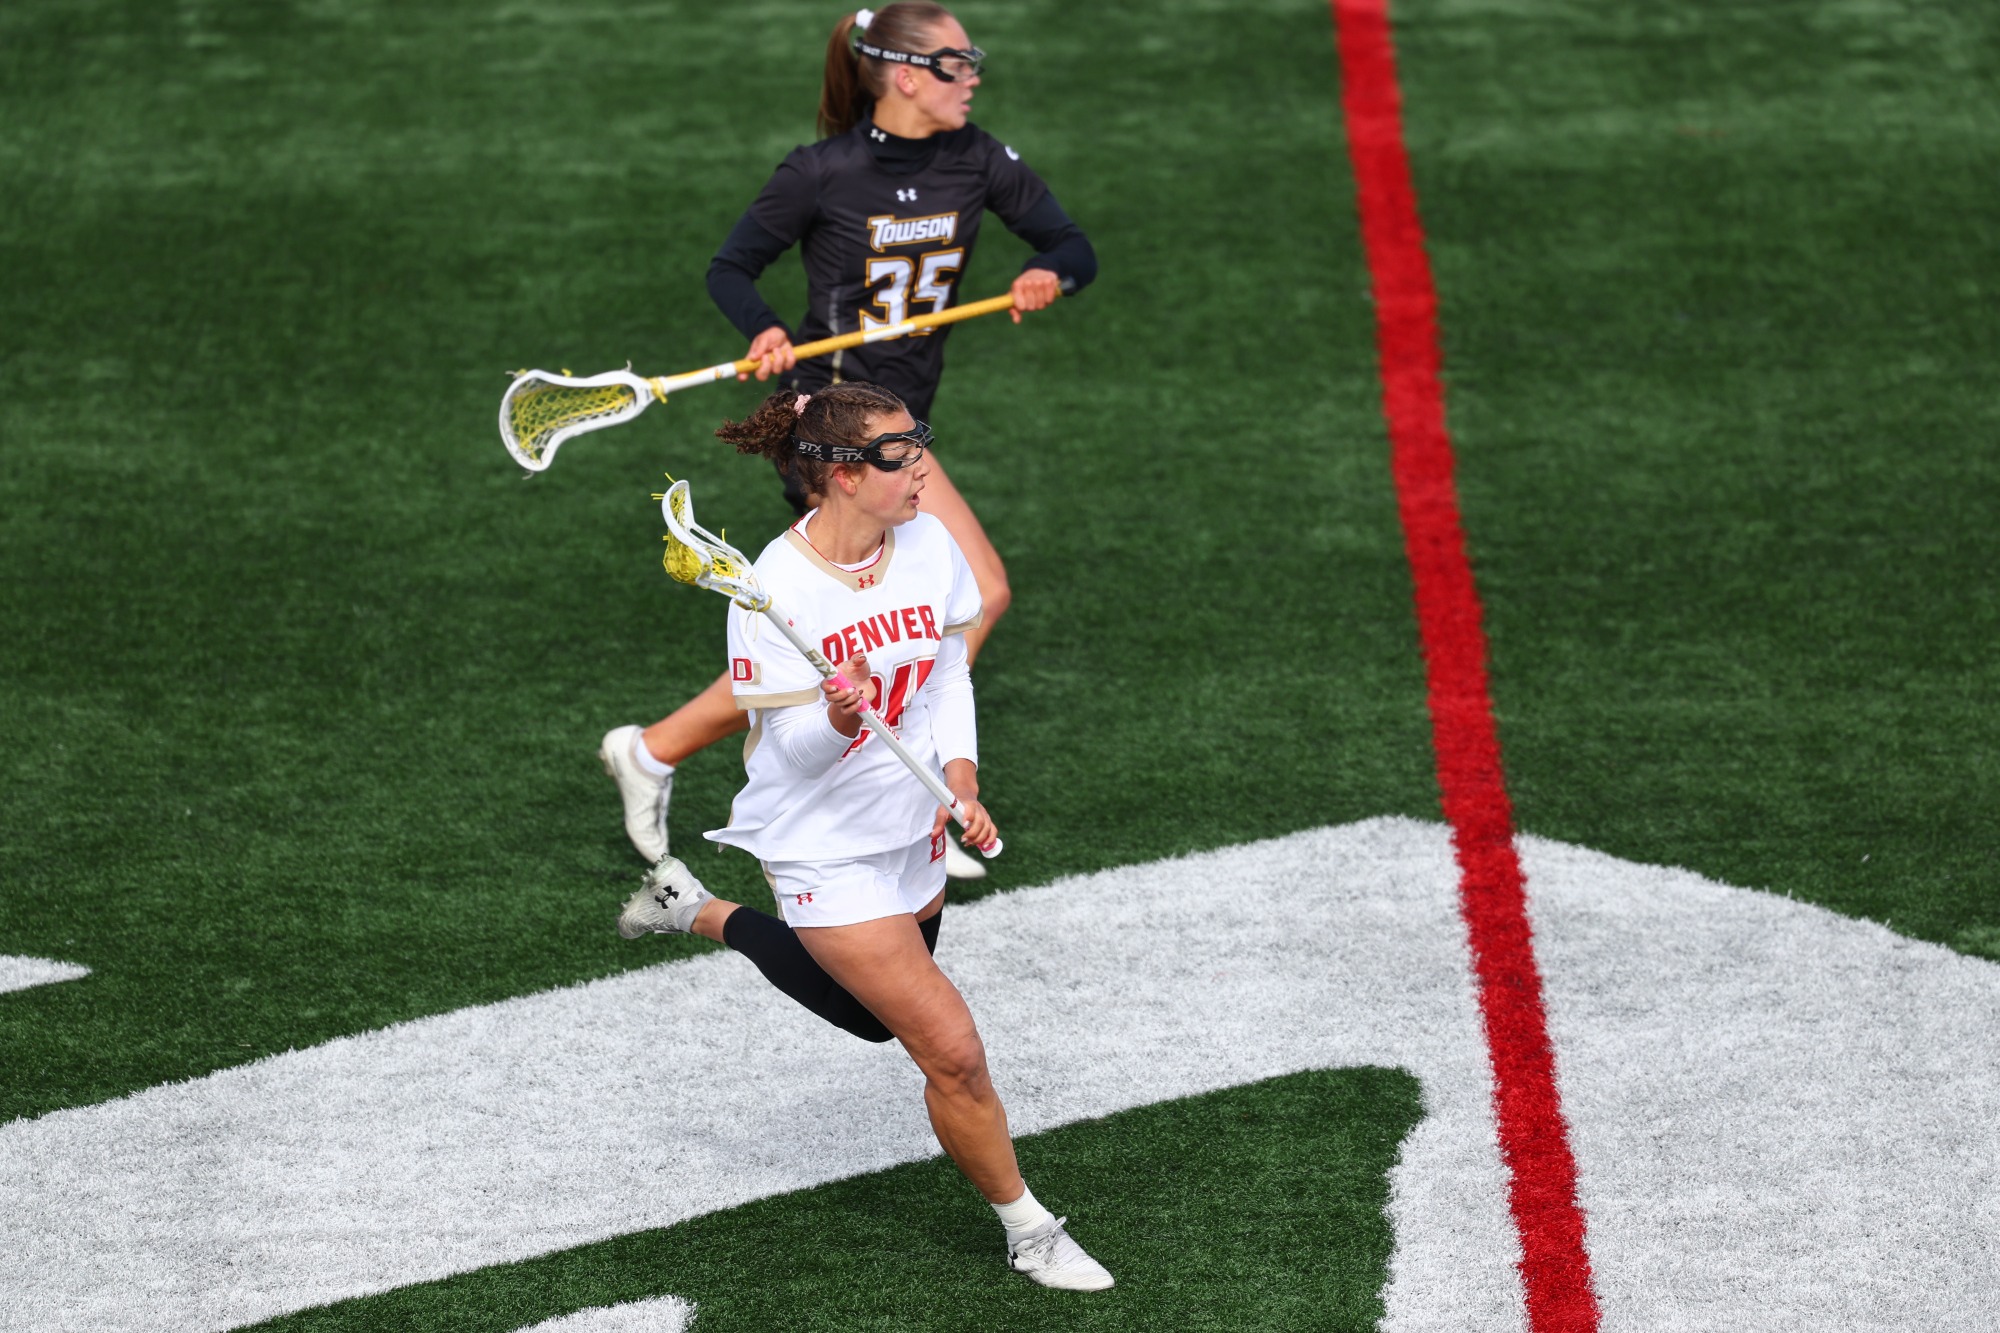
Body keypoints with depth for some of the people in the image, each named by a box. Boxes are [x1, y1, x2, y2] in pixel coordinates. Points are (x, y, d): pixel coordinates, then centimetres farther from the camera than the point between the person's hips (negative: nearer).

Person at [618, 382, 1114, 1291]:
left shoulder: (929, 545, -9)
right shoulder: (775, 590, -25)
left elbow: (950, 674, 4)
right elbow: (790, 748, -20)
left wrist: (961, 780, -10)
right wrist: (838, 717, -41)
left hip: (912, 830, 7)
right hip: (826, 848, -7)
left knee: (879, 1014, 28)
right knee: (952, 1051, -8)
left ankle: (700, 912, 44)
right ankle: (1028, 1231, 13)